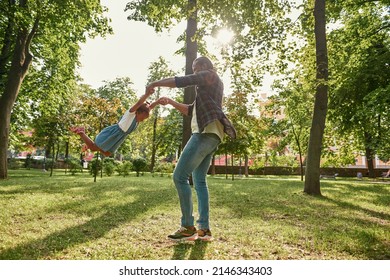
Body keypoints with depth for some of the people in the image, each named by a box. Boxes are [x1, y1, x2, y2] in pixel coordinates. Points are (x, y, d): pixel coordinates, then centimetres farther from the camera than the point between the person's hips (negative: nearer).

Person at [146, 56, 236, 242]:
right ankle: (204, 229, 8)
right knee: (199, 180, 8)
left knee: (179, 177, -13)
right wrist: (170, 102, 25)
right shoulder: (207, 88, 33)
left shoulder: (210, 75, 6)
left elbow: (181, 81, -5)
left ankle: (188, 227, -8)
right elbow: (191, 110, 33)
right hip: (210, 135, 11)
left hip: (206, 133, -11)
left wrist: (155, 84, 3)